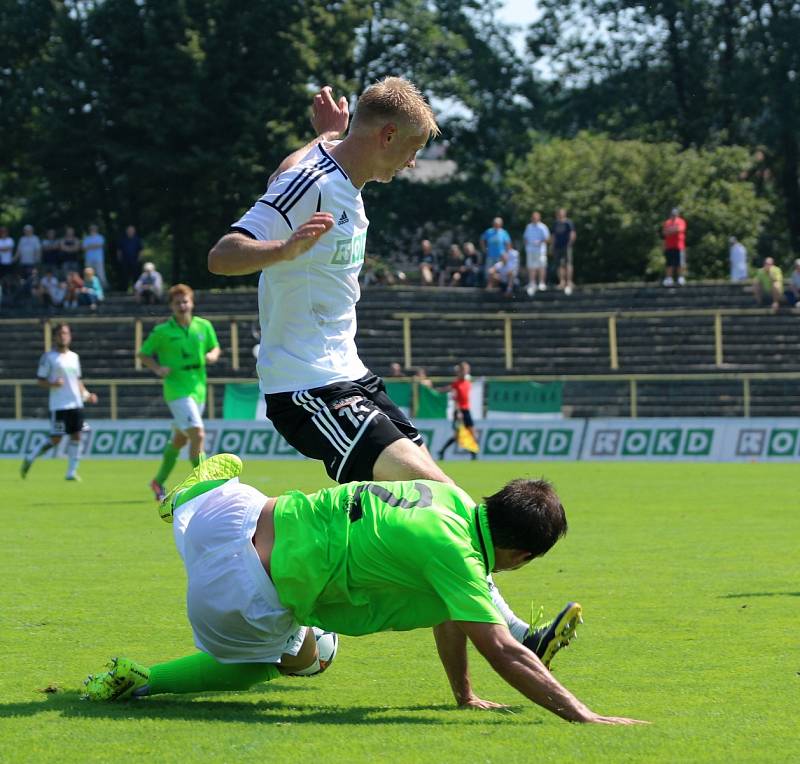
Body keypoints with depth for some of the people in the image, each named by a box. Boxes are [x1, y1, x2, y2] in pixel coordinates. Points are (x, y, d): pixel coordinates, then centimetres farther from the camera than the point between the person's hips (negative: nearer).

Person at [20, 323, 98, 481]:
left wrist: (86, 395, 10)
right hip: (58, 406, -6)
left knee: (76, 436, -1)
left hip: (76, 404, 6)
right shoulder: (48, 357, -3)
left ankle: (71, 472, 3)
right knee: (55, 439, -7)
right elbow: (40, 380, -3)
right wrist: (52, 384, -21)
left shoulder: (74, 357, 15)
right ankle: (30, 459, 12)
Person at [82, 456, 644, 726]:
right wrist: (583, 717, -28)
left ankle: (191, 493, 46)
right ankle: (136, 682, 13)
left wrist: (465, 695, 20)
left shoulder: (454, 499, 2)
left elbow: (449, 611, 14)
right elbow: (501, 651, -27)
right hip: (241, 601, -8)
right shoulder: (455, 552, -22)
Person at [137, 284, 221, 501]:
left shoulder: (204, 326, 5)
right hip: (176, 390, -6)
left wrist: (212, 355, -5)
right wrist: (158, 369, -14)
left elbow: (215, 347, 18)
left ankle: (158, 482, 34)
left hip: (198, 389, 6)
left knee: (179, 440, 17)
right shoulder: (162, 332, -5)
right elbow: (143, 354, 4)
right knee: (198, 435, -19)